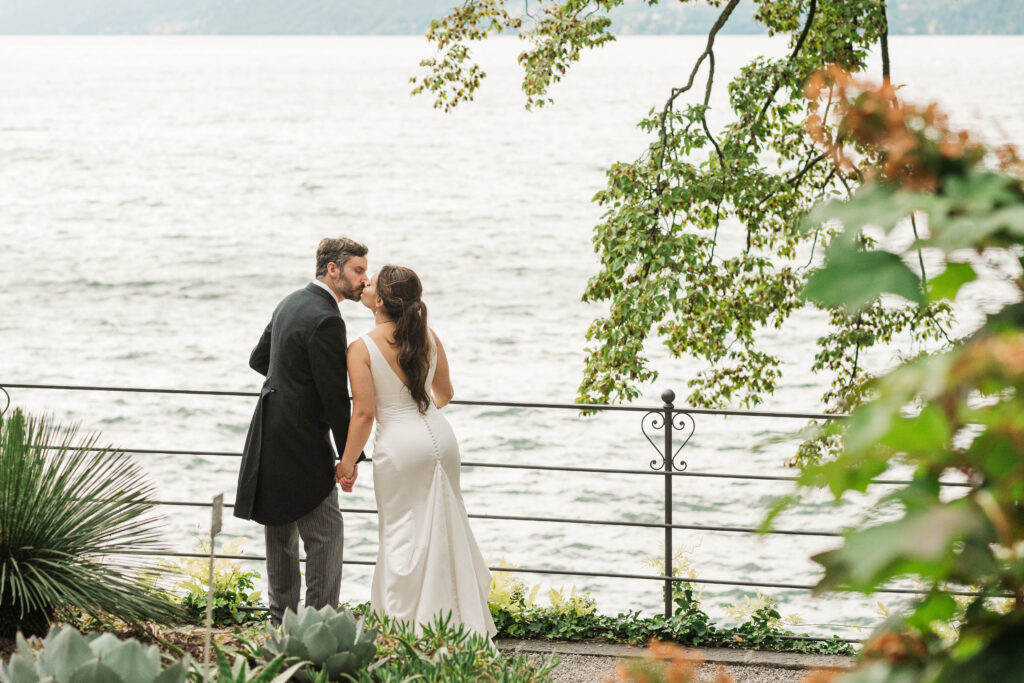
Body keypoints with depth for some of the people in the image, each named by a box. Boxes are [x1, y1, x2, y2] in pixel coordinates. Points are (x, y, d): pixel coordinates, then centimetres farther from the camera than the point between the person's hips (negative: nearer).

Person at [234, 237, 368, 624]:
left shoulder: (291, 303, 10)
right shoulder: (326, 320, -20)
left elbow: (258, 359, 21)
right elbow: (335, 396, -19)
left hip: (271, 434, 10)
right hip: (301, 441, -10)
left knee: (282, 531, 17)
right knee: (326, 533, -4)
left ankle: (281, 618, 26)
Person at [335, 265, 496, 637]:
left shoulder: (362, 349, -12)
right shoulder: (428, 337, 3)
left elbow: (364, 413, -14)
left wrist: (347, 463, -3)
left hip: (399, 444, -5)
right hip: (440, 436, 5)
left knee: (401, 535, 7)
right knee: (447, 528, 16)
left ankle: (402, 625, 11)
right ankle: (465, 621, 24)